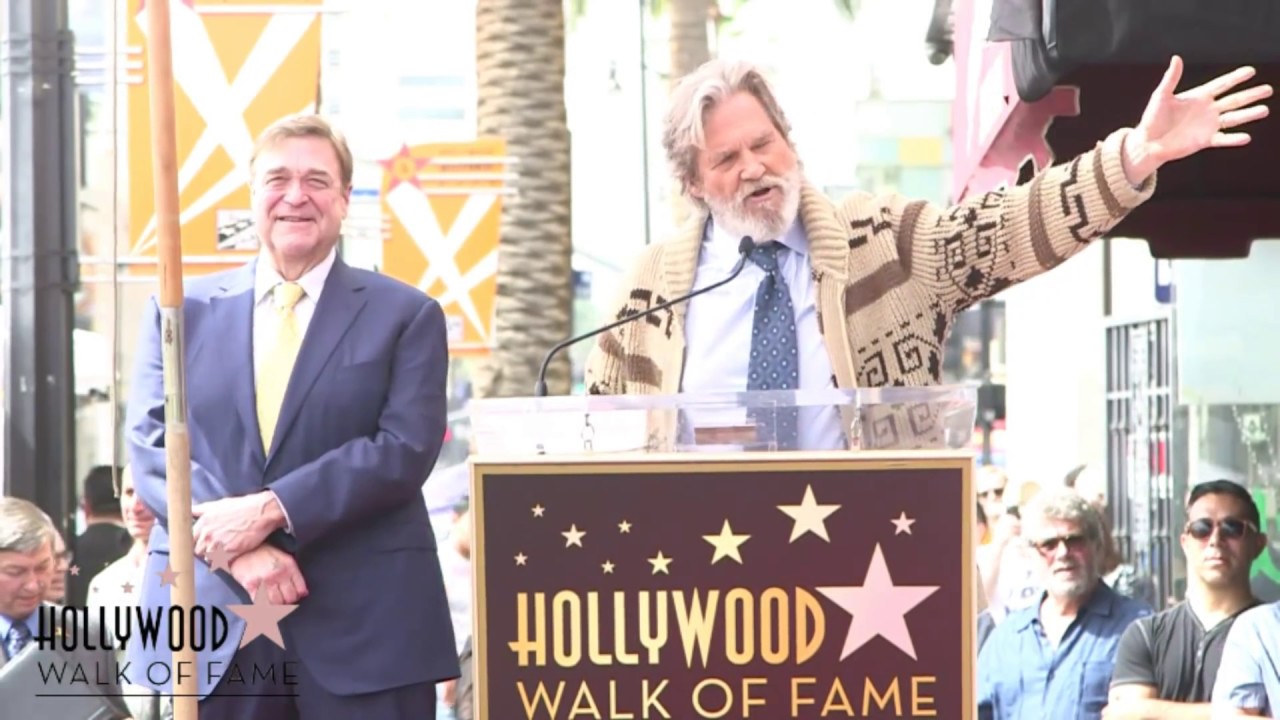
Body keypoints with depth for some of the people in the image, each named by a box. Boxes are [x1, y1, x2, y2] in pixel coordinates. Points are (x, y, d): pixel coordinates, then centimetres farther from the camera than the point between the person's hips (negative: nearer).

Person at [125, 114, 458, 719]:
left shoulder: (405, 315, 6)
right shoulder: (181, 312, 12)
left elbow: (405, 449, -5)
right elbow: (152, 444, 3)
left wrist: (270, 509, -16)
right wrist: (237, 549, -13)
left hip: (364, 622, -2)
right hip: (210, 616, 2)